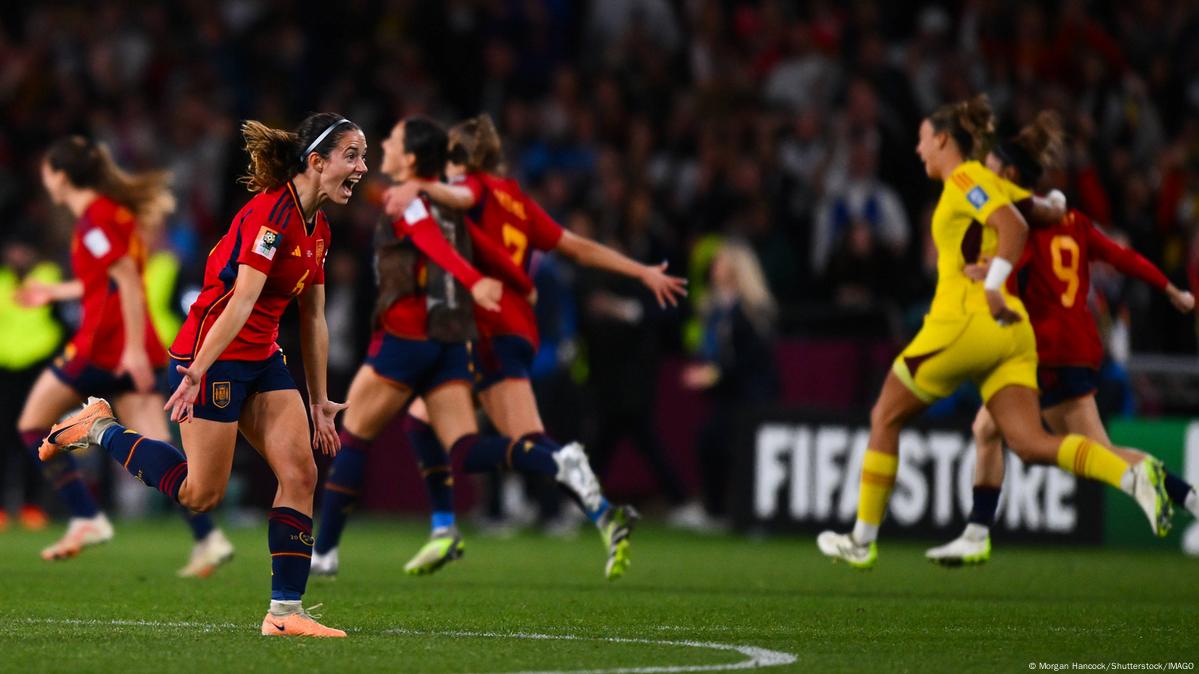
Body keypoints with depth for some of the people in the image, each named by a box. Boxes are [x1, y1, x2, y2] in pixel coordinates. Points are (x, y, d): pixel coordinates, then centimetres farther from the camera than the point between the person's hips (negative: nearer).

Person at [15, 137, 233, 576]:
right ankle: (208, 538, -12)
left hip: (103, 343, -9)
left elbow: (127, 278, -20)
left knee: (33, 424, 6)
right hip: (131, 348, 9)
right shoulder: (113, 209, 17)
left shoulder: (94, 218, -11)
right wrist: (55, 291, 38)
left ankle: (86, 520, -2)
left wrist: (135, 347, -24)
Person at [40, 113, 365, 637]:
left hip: (261, 358, 9)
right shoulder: (271, 211, -20)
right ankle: (100, 427, 17)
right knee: (202, 493, -2)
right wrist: (197, 372, -31)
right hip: (214, 353, -9)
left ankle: (285, 611, -2)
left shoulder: (318, 229, 9)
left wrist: (318, 401, 17)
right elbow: (241, 300, -28)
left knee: (300, 473, -4)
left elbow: (313, 319, 16)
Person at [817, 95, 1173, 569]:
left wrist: (992, 286, -20)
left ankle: (862, 542, 16)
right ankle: (1134, 476, -30)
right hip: (1012, 332, 8)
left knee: (885, 419, 10)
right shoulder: (988, 184, 21)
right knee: (1030, 445, -7)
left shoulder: (964, 179, -5)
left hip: (964, 321, -8)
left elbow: (1014, 227, -19)